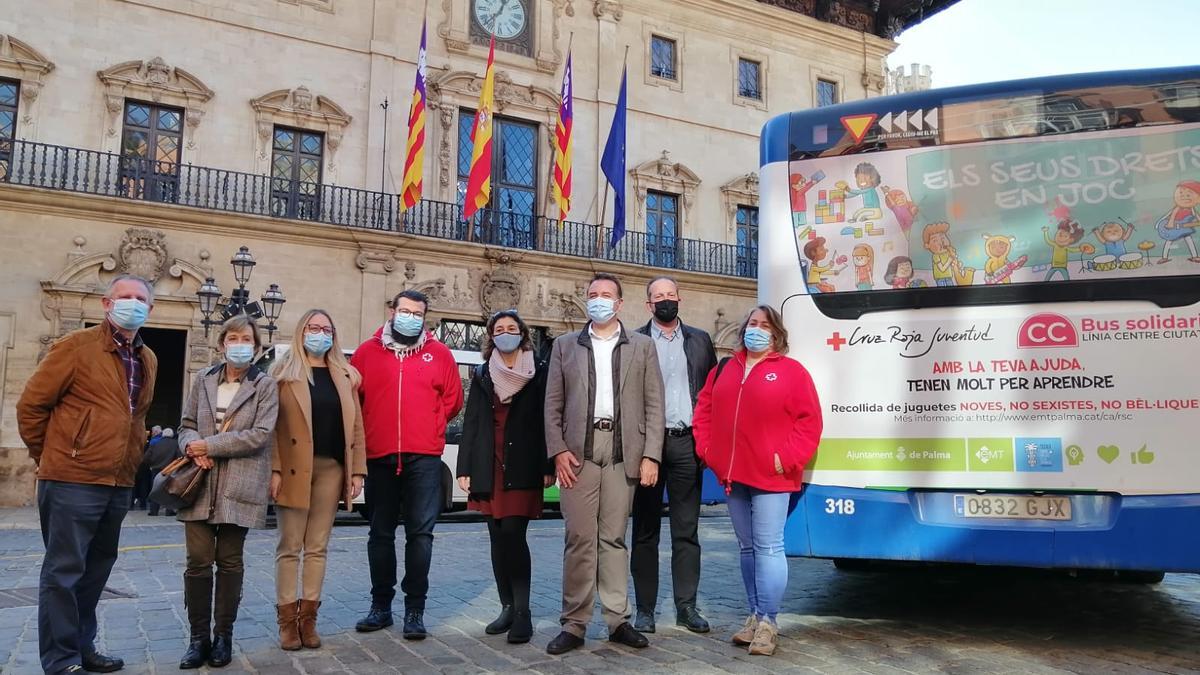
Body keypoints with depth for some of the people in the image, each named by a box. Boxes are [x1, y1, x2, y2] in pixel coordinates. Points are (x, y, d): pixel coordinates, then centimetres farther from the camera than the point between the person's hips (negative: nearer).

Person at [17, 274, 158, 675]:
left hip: (118, 485, 7)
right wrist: (48, 457, 1)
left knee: (96, 569, 16)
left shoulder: (148, 360, 13)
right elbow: (31, 405, -5)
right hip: (73, 481, -7)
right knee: (63, 571, 0)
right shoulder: (77, 346, -7)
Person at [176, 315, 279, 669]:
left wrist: (209, 446, -11)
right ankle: (199, 637, 13)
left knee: (229, 561, 6)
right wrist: (193, 447, -9)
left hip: (239, 485, -2)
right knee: (198, 561, 1)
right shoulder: (203, 380, 13)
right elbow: (187, 424, 13)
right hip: (201, 482, 3)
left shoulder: (265, 385, 0)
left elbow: (259, 435, -9)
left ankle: (223, 636, 18)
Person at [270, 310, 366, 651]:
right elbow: (272, 424, -4)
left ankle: (308, 617, 16)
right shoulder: (284, 372, 2)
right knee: (289, 546, 2)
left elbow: (356, 427, 9)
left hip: (332, 469, 3)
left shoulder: (345, 376, 12)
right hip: (294, 468, -3)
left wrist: (357, 470, 2)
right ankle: (287, 619, 10)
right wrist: (274, 469, -13)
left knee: (317, 547, 8)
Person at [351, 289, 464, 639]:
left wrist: (430, 428, 6)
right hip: (379, 456, 1)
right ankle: (381, 605, 22)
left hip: (423, 457, -1)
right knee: (380, 533, 10)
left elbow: (453, 399, 11)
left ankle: (415, 609, 7)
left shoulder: (439, 353, 8)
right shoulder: (367, 352, 8)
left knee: (420, 532, -2)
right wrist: (368, 433, 5)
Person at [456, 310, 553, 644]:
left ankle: (522, 612, -6)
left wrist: (548, 466, -7)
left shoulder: (539, 372, 3)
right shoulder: (482, 375, 12)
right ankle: (508, 608, 16)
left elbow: (546, 421, -1)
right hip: (489, 468, 4)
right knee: (498, 538, 7)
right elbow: (471, 423, 9)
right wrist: (465, 468, 3)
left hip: (524, 467, -3)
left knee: (513, 534, -12)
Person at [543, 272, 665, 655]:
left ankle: (617, 620, 14)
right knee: (580, 538, 0)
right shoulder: (565, 345, 12)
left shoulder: (642, 346, 11)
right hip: (578, 451, 0)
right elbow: (553, 405, 7)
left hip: (624, 452, 0)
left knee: (614, 538, 5)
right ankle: (574, 624, 7)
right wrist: (558, 451, -5)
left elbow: (654, 406, 5)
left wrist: (650, 455, -4)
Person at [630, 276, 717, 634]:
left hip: (687, 443, 2)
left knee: (687, 531, 7)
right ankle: (645, 609, 13)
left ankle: (687, 606, 15)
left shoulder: (699, 340, 12)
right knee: (645, 531, 5)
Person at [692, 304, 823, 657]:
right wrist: (706, 448, 6)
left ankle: (768, 622, 2)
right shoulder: (724, 369, 14)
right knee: (747, 548, 13)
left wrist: (787, 459, -14)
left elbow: (809, 421, -7)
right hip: (733, 476, 6)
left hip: (771, 477, -5)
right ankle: (755, 615, 22)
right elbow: (705, 410, 17)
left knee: (768, 548, -5)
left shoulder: (791, 371, -2)